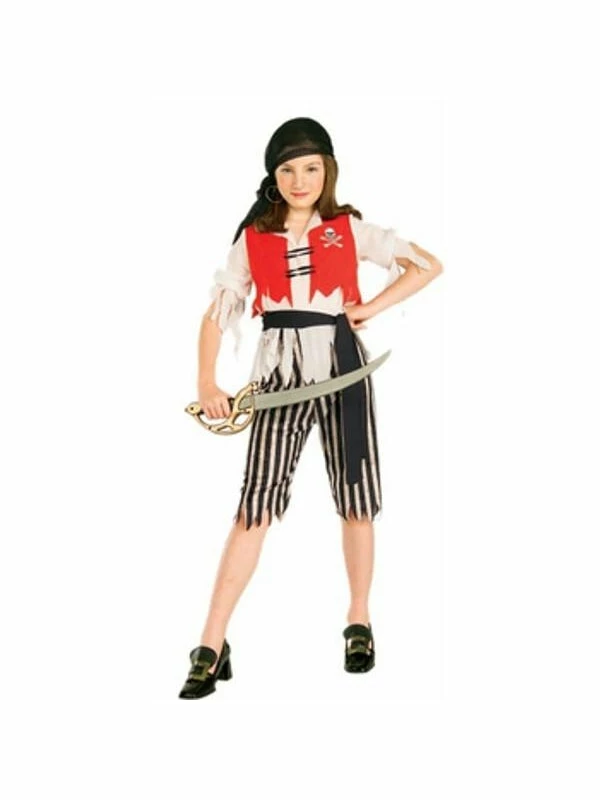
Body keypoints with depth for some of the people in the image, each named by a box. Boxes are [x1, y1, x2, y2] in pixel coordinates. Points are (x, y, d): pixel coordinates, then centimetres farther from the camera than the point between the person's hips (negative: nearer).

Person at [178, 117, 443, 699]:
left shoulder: (349, 229, 6)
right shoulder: (252, 237, 7)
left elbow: (427, 265, 9)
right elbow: (219, 310, 5)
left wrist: (373, 308, -2)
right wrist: (207, 383, -7)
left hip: (341, 365, 1)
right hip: (280, 374, 0)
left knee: (355, 499, 6)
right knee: (255, 504, -7)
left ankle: (359, 622, 24)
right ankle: (212, 647, -4)